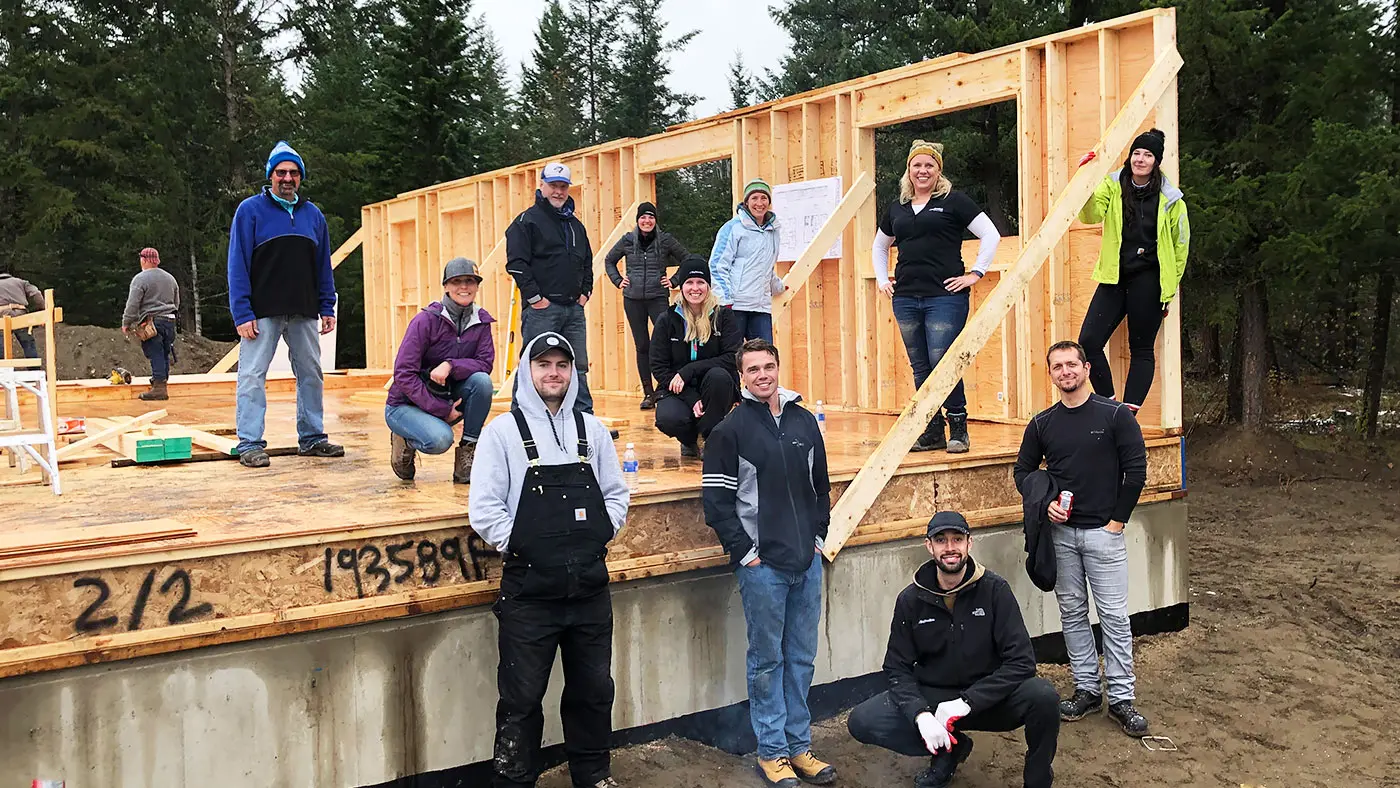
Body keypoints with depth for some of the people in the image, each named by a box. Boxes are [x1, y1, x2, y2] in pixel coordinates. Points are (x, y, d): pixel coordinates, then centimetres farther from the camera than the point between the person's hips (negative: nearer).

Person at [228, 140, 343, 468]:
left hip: (304, 313, 4)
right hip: (262, 313, -4)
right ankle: (250, 444, 2)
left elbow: (324, 266, 14)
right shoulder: (250, 210, 0)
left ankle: (312, 438, 18)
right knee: (252, 375, -3)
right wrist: (242, 314, -12)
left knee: (311, 374, 8)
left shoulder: (312, 214, 12)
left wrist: (327, 308, 7)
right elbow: (237, 265, -5)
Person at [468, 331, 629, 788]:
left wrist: (600, 535, 2)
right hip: (529, 592, -4)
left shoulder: (592, 430, 8)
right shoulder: (503, 432, -4)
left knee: (594, 691, 16)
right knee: (522, 699, 5)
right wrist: (520, 545, -8)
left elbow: (616, 493, 15)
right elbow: (484, 508, -7)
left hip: (590, 587, 4)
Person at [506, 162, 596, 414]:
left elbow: (587, 262, 27)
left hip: (574, 309, 6)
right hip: (542, 309, -6)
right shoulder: (527, 221, -3)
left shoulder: (576, 225, 18)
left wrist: (585, 291, 13)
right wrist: (534, 297, -14)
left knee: (578, 368, 10)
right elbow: (516, 263, -11)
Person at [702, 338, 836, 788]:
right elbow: (716, 500, -8)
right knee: (767, 660, 4)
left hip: (807, 562, 5)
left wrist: (819, 535, 10)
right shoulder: (731, 430, -6)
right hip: (762, 565, -5)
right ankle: (771, 752, 15)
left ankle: (799, 746, 23)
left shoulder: (804, 422, 8)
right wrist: (743, 551, -10)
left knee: (802, 658, 11)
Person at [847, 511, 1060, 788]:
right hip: (931, 697, 2)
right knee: (861, 721, -20)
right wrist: (921, 714, -23)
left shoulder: (995, 589, -10)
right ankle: (949, 749, 4)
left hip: (987, 700, -2)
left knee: (1043, 696, -31)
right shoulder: (911, 599, -4)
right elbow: (898, 669, -3)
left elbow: (1022, 661, -15)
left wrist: (966, 702, -23)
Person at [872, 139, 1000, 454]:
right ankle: (931, 433, 16)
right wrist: (881, 279, 18)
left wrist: (975, 273, -6)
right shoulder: (897, 207, 15)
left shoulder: (953, 201, 0)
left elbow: (991, 235, -2)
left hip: (945, 296, -5)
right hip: (905, 298, 5)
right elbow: (879, 246, 30)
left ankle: (958, 431, 4)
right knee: (920, 368, 8)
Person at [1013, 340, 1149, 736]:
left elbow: (1136, 470, -5)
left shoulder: (1115, 414, -6)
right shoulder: (1042, 423, 4)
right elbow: (1023, 470, 13)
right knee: (1072, 613, 9)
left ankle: (1121, 698, 7)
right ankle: (1087, 689, 20)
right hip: (1061, 532, 4)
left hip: (1103, 532, -3)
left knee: (1114, 615, -1)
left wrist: (1117, 519, -6)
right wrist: (1044, 503, -4)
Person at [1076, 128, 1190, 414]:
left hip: (1148, 281, -2)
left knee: (1141, 349, 3)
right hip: (1114, 278, 3)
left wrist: (1169, 290, 8)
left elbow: (1180, 246, 7)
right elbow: (1091, 215, -12)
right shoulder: (1113, 186, 5)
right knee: (1088, 342, -7)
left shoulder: (1170, 199, 0)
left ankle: (1128, 413, 7)